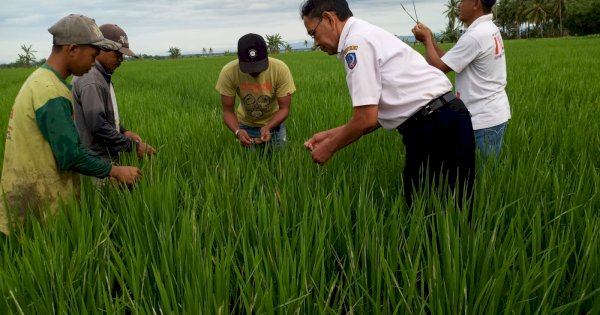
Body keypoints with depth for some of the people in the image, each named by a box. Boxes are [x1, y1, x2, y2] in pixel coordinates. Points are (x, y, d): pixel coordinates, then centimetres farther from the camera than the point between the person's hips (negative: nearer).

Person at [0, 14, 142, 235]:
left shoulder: (40, 79, 8)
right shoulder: (51, 92, -22)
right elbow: (70, 156, -23)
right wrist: (115, 171, -11)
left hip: (29, 191, 9)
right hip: (40, 203, -9)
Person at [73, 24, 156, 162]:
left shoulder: (102, 75, 10)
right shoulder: (91, 81, -21)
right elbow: (98, 126, -25)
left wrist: (123, 131, 5)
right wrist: (133, 146, -20)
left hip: (107, 156, 9)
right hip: (97, 160, -9)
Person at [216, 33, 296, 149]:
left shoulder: (280, 69, -27)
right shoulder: (228, 72, -26)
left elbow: (284, 108, -20)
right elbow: (228, 111, -18)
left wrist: (268, 128, -37)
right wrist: (237, 131, -37)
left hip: (274, 124, 0)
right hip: (245, 126, 0)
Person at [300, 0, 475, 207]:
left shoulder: (356, 41, -12)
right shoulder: (367, 36, 17)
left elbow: (366, 120, -17)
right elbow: (376, 116, 18)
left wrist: (329, 148, -1)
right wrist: (330, 135, 17)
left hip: (438, 128, -10)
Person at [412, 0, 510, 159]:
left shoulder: (475, 35, -21)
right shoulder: (489, 29, 11)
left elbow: (438, 67, -16)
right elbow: (450, 62, 12)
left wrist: (426, 39, -2)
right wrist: (430, 40, 7)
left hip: (485, 120, -10)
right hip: (494, 114, 10)